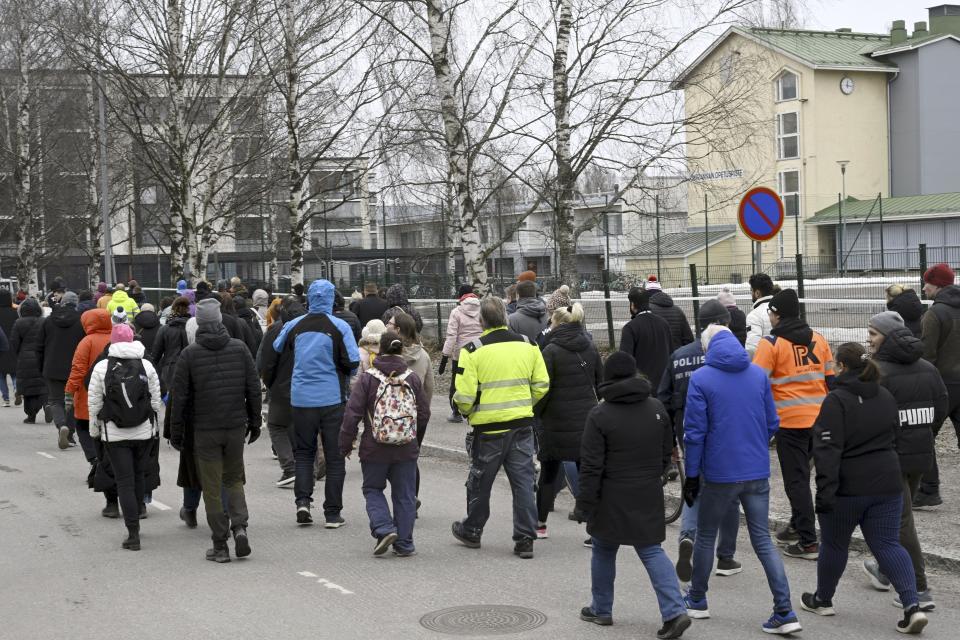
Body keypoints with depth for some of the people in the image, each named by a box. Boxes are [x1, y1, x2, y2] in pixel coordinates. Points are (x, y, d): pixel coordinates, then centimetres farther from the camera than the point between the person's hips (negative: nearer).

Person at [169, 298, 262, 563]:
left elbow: (180, 397, -5)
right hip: (236, 426, 2)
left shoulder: (189, 354, -7)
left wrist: (175, 431, 4)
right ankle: (240, 526, -3)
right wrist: (254, 422, 13)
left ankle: (220, 546, 7)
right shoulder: (239, 348, -1)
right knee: (234, 480, 18)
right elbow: (254, 389, 2)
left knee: (212, 488, 5)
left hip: (205, 430, -2)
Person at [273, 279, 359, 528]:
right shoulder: (340, 327, -9)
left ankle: (302, 500, -2)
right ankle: (332, 513, 7)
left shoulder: (294, 326, 0)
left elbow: (275, 350, 9)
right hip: (332, 398, -2)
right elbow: (354, 363, -11)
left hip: (301, 398, 2)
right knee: (334, 456, 6)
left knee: (303, 452, 17)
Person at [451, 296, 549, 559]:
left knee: (480, 482, 14)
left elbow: (464, 395, -14)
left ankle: (471, 531, 31)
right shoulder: (528, 345, 1)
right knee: (523, 482, 8)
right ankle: (525, 539, 7)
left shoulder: (473, 350, -12)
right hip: (522, 425, 3)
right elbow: (542, 385, 6)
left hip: (488, 427, -3)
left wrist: (466, 412, 8)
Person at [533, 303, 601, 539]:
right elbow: (601, 383, 10)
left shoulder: (551, 351, -10)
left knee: (548, 475, 12)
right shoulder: (590, 349, 4)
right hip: (587, 422, 3)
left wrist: (535, 413, 4)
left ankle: (540, 525, 22)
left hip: (557, 424, -3)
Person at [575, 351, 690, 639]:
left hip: (612, 499, -4)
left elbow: (591, 466, -13)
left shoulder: (599, 415, -12)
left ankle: (601, 609, 26)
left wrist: (584, 504, -7)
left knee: (604, 551, 14)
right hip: (649, 496, 4)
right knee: (651, 551, 7)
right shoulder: (656, 408, 3)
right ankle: (675, 610, -7)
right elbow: (666, 453, 12)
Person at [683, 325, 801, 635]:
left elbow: (694, 432, -10)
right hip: (758, 473, 3)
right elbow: (772, 423, 7)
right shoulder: (759, 374, 3)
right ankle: (785, 612, -1)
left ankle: (697, 600, 31)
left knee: (705, 536, 16)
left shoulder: (701, 378, -9)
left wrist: (691, 475, -2)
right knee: (762, 540, 7)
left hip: (719, 473, -3)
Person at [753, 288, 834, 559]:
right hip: (820, 418, 6)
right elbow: (831, 379, 13)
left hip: (791, 421, -6)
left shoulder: (771, 343, -8)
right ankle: (797, 526, 34)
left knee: (796, 479, 0)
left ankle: (807, 542, -3)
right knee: (802, 473, 22)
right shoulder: (818, 339, 9)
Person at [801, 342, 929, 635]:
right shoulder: (887, 397, 9)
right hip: (887, 485, 5)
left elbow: (828, 449, -20)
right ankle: (912, 606, -11)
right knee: (887, 545, 6)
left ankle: (823, 600, 32)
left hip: (848, 488, -5)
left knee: (834, 544, 14)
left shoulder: (836, 401, -14)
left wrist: (825, 490, -21)